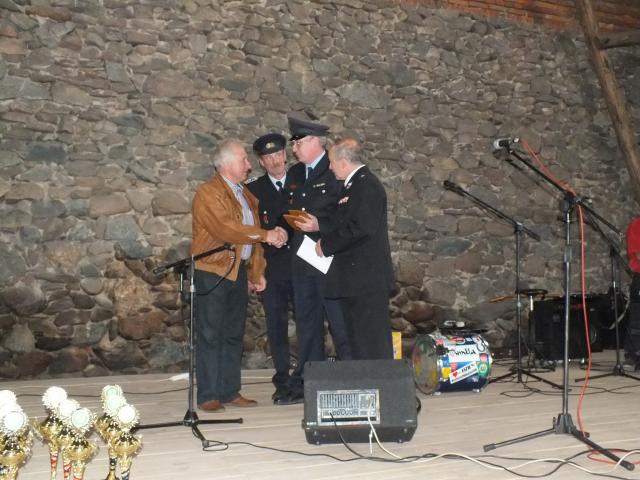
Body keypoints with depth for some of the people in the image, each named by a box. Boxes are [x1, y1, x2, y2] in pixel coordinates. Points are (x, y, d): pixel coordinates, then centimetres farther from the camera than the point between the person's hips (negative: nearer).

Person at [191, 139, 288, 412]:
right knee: (210, 336, -3)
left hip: (239, 272, 8)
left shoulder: (246, 195, 18)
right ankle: (208, 396, 2)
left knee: (234, 335, 10)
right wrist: (266, 235, -20)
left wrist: (256, 272, 11)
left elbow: (252, 238, 18)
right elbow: (226, 228, -22)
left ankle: (230, 392, 17)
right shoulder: (208, 193, -9)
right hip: (212, 273, -8)